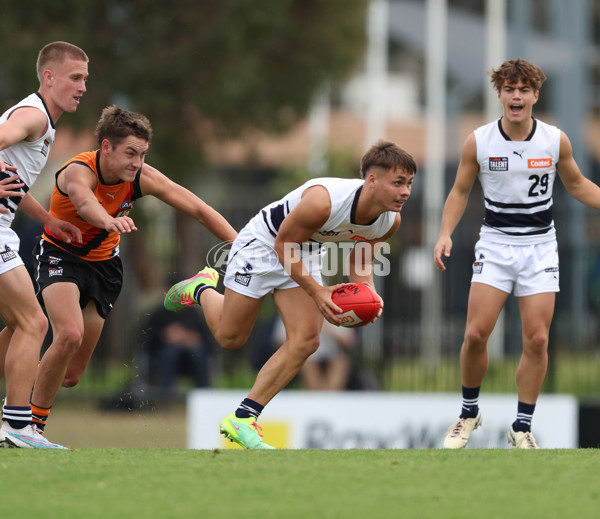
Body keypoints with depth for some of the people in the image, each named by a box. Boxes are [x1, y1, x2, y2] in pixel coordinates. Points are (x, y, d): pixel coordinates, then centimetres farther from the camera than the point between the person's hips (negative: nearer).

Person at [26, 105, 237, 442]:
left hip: (103, 265, 5)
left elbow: (198, 209, -15)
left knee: (71, 374, 0)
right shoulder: (79, 171, -29)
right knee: (70, 335, -31)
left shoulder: (142, 177, -16)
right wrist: (110, 221, -76)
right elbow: (85, 203, -53)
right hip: (60, 255, -5)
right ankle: (33, 424, -14)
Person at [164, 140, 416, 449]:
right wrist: (316, 292, -31)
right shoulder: (323, 200, -40)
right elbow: (284, 244, -25)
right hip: (263, 245, -6)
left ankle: (242, 420, -3)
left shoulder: (390, 222, -18)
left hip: (305, 252, 6)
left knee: (305, 342, -10)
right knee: (229, 338, 5)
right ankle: (202, 289, 39)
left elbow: (359, 263, 0)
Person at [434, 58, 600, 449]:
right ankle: (470, 412, 12)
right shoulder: (479, 142, -7)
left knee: (537, 340, -4)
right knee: (476, 333, -10)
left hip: (540, 247, 1)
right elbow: (460, 192, 5)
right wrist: (446, 234, -9)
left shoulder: (556, 141, -5)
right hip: (495, 244, -1)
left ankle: (522, 427, 8)